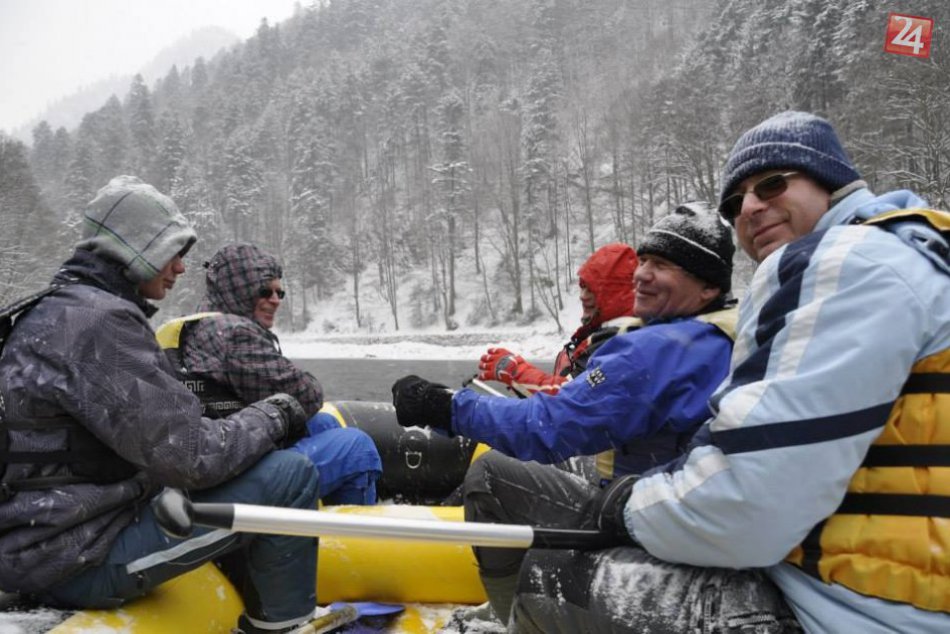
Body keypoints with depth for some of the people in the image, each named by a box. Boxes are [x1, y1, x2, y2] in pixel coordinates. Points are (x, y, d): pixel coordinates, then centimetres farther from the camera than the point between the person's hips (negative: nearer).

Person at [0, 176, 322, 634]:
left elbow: (156, 424, 13)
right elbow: (192, 457, -24)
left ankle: (258, 595, 22)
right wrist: (275, 414, -8)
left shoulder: (64, 310, 11)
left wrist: (257, 418, 4)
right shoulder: (99, 322, -21)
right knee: (289, 476, -17)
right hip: (77, 563, -11)